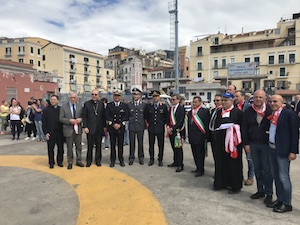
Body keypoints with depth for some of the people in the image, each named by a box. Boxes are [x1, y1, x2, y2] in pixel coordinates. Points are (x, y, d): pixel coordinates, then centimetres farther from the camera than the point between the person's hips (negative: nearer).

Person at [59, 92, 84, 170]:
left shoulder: (80, 106, 6)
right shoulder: (63, 107, -2)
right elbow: (61, 118, -6)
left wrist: (80, 119, -13)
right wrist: (69, 120, -20)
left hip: (78, 129, 3)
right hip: (68, 129, -3)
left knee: (79, 146, 12)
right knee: (69, 147, 7)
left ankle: (78, 161, 26)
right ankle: (70, 162, 21)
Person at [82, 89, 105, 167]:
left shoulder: (101, 104, 8)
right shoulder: (87, 104, 2)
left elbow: (103, 116, 8)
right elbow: (84, 116, 0)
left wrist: (104, 126, 4)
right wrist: (85, 127, -8)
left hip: (99, 128, 2)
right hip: (90, 128, -2)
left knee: (98, 145, 9)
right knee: (90, 146, 4)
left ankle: (98, 160, 22)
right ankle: (89, 160, 20)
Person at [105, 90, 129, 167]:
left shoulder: (125, 105, 7)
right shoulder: (109, 105, 5)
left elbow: (126, 116, 0)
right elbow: (107, 116, -3)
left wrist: (120, 124, -11)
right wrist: (113, 124, -12)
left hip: (121, 128, 0)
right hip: (111, 127, 0)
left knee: (121, 144, 5)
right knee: (112, 144, 4)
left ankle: (121, 160, 17)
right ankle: (112, 160, 15)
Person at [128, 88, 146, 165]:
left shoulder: (144, 105, 4)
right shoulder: (129, 105, 3)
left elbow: (145, 115, 9)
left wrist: (145, 123, 3)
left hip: (140, 126, 0)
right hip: (132, 126, 0)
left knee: (140, 143, 8)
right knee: (131, 143, 5)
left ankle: (141, 157, 22)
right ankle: (131, 158, 18)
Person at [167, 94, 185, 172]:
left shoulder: (181, 108, -10)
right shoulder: (171, 108, 12)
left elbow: (180, 121, -16)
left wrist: (172, 128, -16)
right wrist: (168, 127, 1)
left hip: (177, 131, -7)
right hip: (171, 131, 7)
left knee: (178, 148, -1)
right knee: (174, 148, 15)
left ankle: (180, 165, 8)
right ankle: (175, 162, 28)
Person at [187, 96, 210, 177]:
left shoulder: (205, 111, -7)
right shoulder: (190, 112, 13)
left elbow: (207, 125, -10)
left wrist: (206, 136, -14)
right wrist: (189, 136, 14)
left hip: (200, 137, -6)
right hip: (192, 137, 7)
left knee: (200, 154, 1)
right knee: (195, 154, 14)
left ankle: (201, 170, 14)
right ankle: (198, 168, 28)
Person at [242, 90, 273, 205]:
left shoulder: (270, 110, -6)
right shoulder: (248, 111, 3)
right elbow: (244, 128, 5)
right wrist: (246, 144, 1)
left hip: (266, 144, -3)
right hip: (253, 144, 3)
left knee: (267, 170, 3)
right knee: (257, 169, 12)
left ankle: (269, 193, 17)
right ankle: (260, 191, 26)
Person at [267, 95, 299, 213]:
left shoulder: (289, 114, -10)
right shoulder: (271, 114, 9)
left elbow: (295, 133, -11)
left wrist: (293, 151, -14)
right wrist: (269, 146, 6)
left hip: (282, 150, -7)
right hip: (272, 149, 7)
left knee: (283, 177, 0)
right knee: (275, 176, 15)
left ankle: (287, 204, 15)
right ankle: (280, 199, 29)